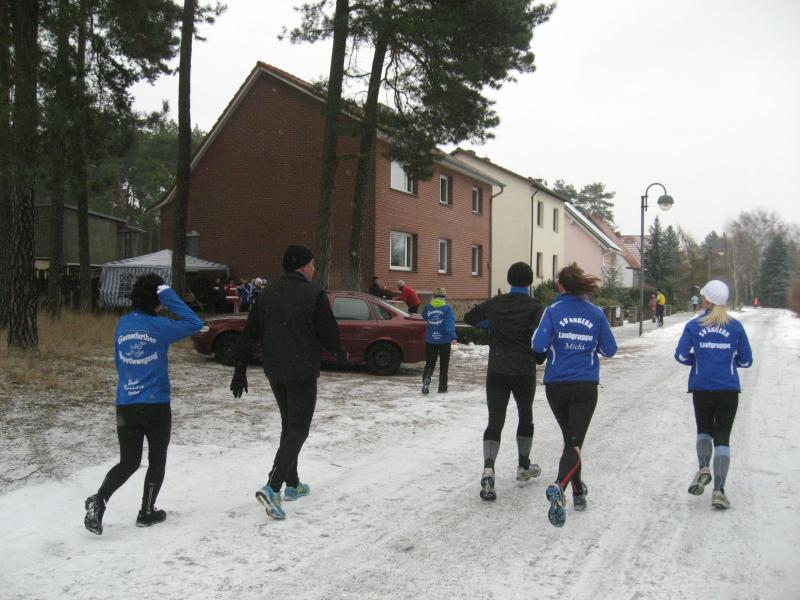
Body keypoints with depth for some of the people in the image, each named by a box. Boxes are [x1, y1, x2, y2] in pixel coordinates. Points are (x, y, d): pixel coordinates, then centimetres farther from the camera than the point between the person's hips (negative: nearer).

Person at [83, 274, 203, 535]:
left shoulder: (122, 325, 5)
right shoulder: (158, 326, -14)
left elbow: (119, 362, 14)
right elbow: (195, 323, -12)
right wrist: (169, 296, -12)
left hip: (125, 405, 5)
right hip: (156, 405, -5)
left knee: (128, 462, 13)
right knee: (157, 460, 15)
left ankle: (99, 499, -8)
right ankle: (147, 512, 22)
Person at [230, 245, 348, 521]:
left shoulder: (268, 293, 7)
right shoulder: (314, 294, -11)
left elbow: (249, 333, 6)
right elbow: (328, 333, -11)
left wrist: (240, 369, 9)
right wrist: (342, 354, 9)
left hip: (275, 373, 7)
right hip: (302, 373, -6)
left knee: (289, 425, 20)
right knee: (298, 428, -2)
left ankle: (292, 484, 26)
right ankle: (272, 487, -15)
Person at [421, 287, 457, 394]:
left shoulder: (428, 307, 0)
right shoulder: (447, 308, -9)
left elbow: (424, 318, 15)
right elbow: (450, 323, -19)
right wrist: (453, 336, -26)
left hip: (430, 340, 2)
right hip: (444, 340, -2)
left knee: (429, 363, 9)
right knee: (444, 365, 12)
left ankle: (426, 380, -17)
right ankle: (442, 387, 15)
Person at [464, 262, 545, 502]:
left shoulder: (495, 303, 2)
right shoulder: (534, 307, -8)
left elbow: (469, 317, 16)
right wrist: (539, 359, 1)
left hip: (496, 372, 2)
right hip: (524, 372, -1)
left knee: (494, 422, 1)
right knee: (525, 417, 21)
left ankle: (488, 470, -20)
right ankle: (523, 467, 33)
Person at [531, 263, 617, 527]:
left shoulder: (554, 310, -6)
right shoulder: (596, 313, -1)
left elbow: (538, 345, -17)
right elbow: (610, 349, 3)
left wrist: (555, 343, 5)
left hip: (556, 386, 1)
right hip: (585, 387, -1)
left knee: (570, 437, 20)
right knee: (574, 443, -3)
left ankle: (578, 491, 29)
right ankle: (559, 486, -29)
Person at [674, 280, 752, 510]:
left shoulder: (694, 325, -2)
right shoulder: (735, 326, 0)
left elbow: (681, 355, -7)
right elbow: (746, 360, 2)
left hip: (702, 388, 0)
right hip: (729, 389, 0)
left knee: (704, 430, 21)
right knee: (722, 437, 6)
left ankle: (703, 468, -5)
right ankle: (718, 490, -2)